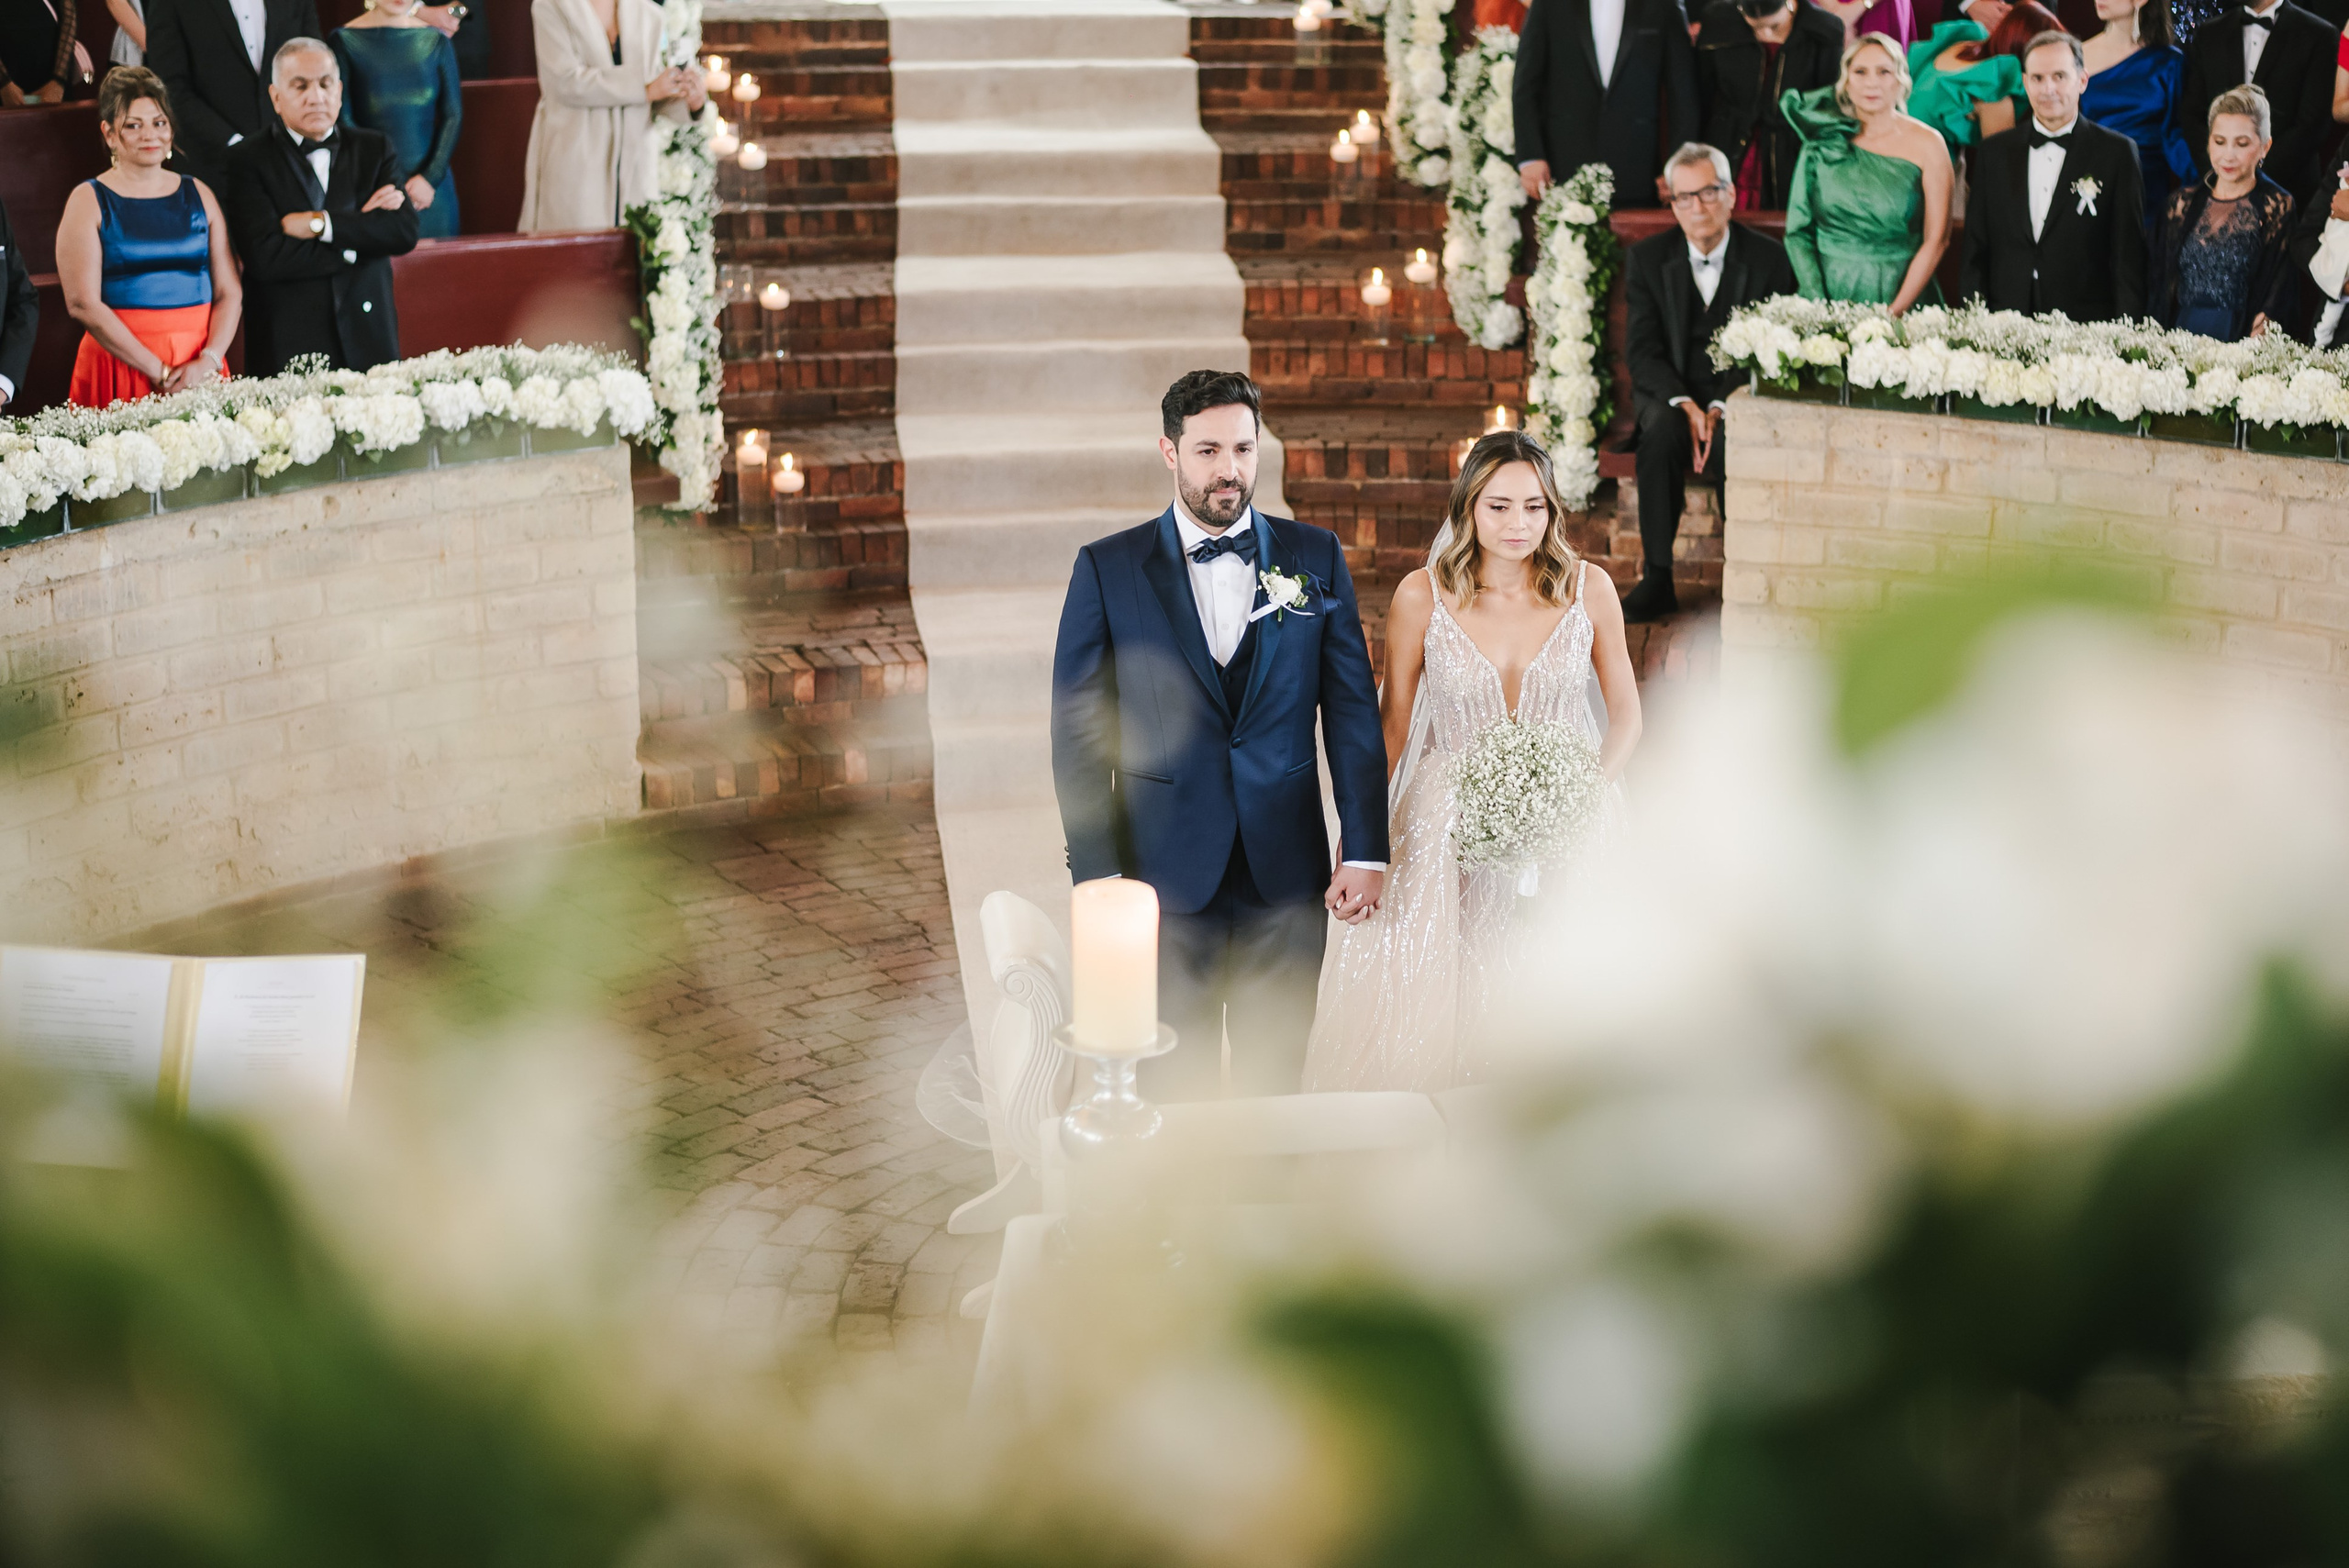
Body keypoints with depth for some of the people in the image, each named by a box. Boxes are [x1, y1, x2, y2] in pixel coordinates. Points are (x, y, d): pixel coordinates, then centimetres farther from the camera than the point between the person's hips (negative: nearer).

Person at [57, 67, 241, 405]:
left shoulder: (198, 195, 12)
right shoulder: (89, 201, 2)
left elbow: (229, 292, 7)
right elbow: (82, 304, -8)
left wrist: (209, 360, -11)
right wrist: (159, 372, -13)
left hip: (201, 374, 3)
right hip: (120, 371, -3)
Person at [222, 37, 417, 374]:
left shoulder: (374, 149, 12)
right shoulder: (248, 160, 2)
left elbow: (405, 232, -3)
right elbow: (264, 257, -12)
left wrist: (319, 223, -9)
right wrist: (359, 241, -7)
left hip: (369, 343, 2)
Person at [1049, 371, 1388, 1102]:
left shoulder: (1316, 558, 5)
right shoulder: (1107, 570, 0)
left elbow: (1353, 711, 5)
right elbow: (1078, 736, 0)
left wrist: (1365, 851, -2)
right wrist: (1097, 875, -7)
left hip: (1286, 875, 1)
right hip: (1165, 873, -1)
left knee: (1276, 1082, 9)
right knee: (1171, 1093, 5)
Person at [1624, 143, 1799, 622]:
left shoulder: (1769, 259, -1)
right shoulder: (1647, 259, 3)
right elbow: (1642, 350, -3)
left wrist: (1721, 408, -22)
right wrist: (1683, 405, -21)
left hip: (1739, 396, -1)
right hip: (1667, 393, 1)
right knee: (1663, 432, -34)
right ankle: (1656, 578, -28)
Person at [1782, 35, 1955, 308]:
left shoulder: (1926, 144, 2)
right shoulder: (1823, 141, 7)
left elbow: (1936, 240, 0)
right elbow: (1798, 230, 7)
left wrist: (1894, 311, -10)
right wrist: (1818, 304, -6)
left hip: (1899, 294, -1)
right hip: (1829, 292, 1)